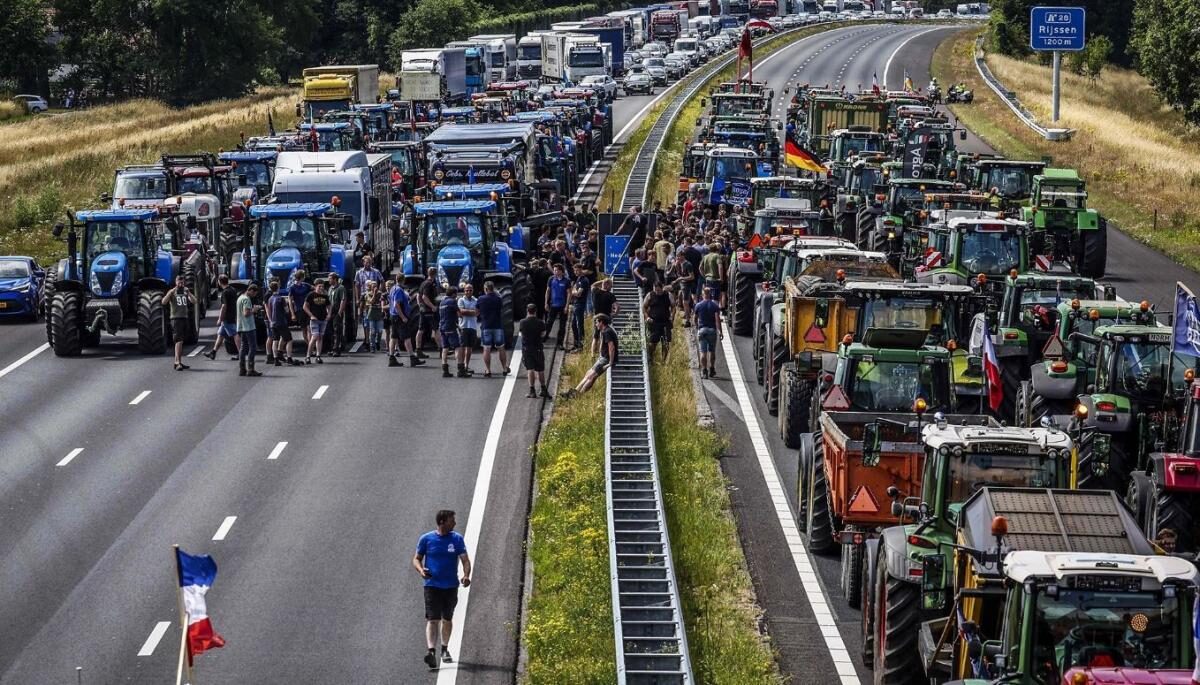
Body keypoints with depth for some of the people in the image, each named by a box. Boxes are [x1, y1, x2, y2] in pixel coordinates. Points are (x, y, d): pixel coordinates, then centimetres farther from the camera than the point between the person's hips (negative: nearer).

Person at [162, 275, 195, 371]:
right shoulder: (172, 292, -1)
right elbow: (164, 302, -15)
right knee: (179, 341, -16)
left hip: (185, 318, 6)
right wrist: (171, 292, -23)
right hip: (176, 319, -6)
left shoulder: (185, 292, 14)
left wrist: (189, 292, -12)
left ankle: (177, 362, 18)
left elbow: (194, 301, 1)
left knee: (180, 342, 11)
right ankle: (178, 363, -23)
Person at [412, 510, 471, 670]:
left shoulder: (457, 539, 1)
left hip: (451, 586, 3)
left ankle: (445, 649, 33)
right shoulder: (426, 539, -2)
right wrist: (420, 570, -16)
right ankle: (431, 651, -25)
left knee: (447, 619, 16)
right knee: (432, 619, -14)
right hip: (432, 585, -3)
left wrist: (466, 575, -22)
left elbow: (465, 560, -2)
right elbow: (416, 558, 6)